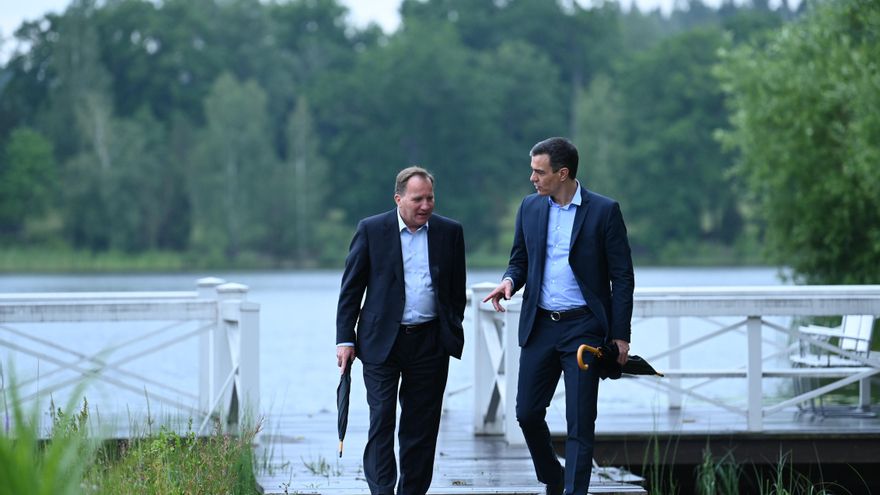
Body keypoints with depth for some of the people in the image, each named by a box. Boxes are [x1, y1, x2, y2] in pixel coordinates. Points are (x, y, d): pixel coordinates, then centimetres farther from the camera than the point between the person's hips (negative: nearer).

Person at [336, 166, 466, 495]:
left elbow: (457, 291, 13)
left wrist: (452, 336, 8)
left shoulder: (450, 232, 6)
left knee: (421, 427, 5)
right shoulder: (371, 230, 0)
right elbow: (351, 289, 2)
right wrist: (345, 339, -3)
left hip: (430, 343, 2)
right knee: (381, 420, -8)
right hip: (382, 342, -2)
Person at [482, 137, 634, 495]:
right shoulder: (530, 207, 7)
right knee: (527, 413, 6)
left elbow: (622, 277, -4)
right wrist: (509, 281, -8)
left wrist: (620, 336, -8)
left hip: (583, 328, -4)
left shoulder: (604, 211, -6)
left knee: (580, 422, -4)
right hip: (539, 327, 4)